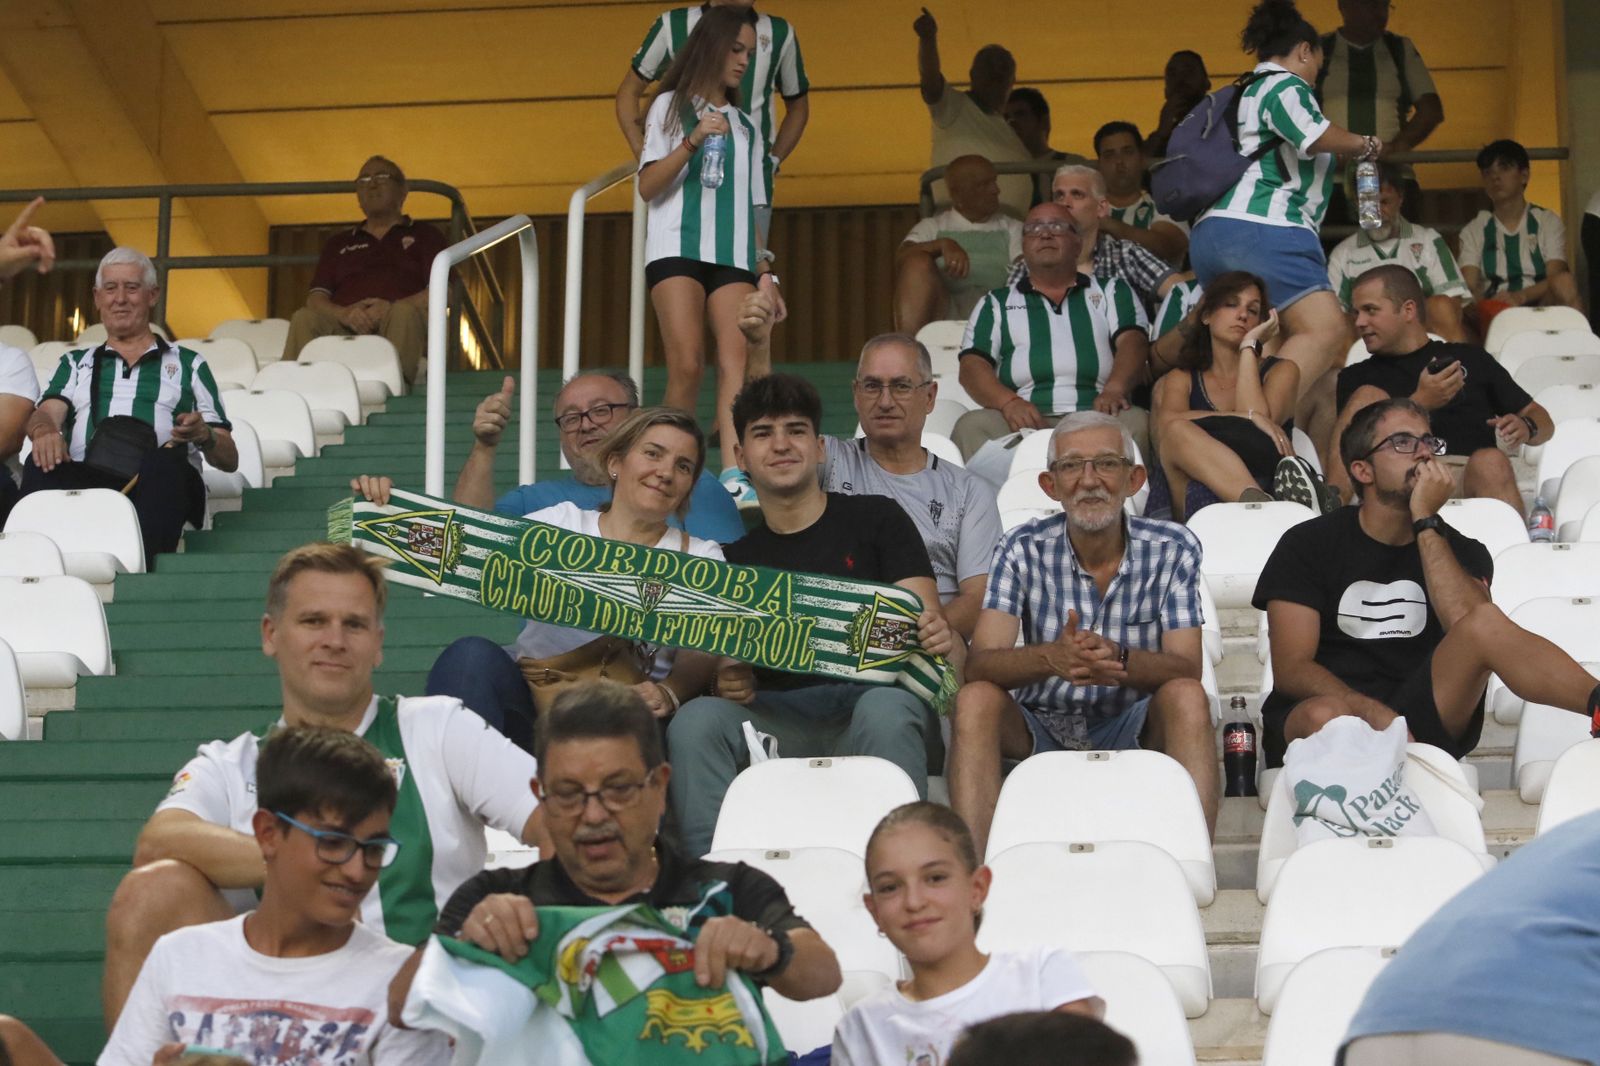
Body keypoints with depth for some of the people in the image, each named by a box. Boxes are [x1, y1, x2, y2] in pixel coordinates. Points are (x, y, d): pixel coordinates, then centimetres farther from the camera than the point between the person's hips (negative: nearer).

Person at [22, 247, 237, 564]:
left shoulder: (188, 364, 26)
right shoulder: (75, 363, 32)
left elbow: (230, 459, 19)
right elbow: (46, 413, 10)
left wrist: (204, 437, -6)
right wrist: (45, 429, -17)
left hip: (158, 482, -1)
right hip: (85, 478, 1)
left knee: (164, 462, -37)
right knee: (40, 465, -33)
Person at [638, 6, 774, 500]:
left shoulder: (746, 126, 22)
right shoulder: (671, 106, 11)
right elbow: (647, 187, 1)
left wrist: (765, 269, 14)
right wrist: (692, 141, -13)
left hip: (734, 255, 3)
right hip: (677, 249, -3)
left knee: (736, 357, -16)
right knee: (687, 364, -16)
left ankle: (735, 473, -27)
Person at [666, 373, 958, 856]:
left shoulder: (877, 519, 15)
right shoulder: (735, 557, 21)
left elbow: (926, 621, 7)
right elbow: (720, 661, 15)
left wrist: (940, 642, -18)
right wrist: (728, 682, -10)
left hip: (876, 694, -2)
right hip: (778, 721, 2)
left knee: (886, 708, -37)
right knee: (695, 719, -28)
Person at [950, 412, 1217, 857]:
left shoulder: (1172, 549, -6)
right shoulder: (1023, 549, -7)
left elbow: (1186, 668, -15)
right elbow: (979, 664, -18)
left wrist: (1120, 660, -38)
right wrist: (1050, 658, -41)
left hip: (1133, 729, 0)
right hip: (1040, 727, 0)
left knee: (1187, 696, -29)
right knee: (976, 699, -28)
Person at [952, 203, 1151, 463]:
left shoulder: (1112, 292, 24)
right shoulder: (997, 303, 23)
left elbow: (1133, 342, 7)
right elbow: (973, 366, 10)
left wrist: (1114, 390, -18)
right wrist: (1008, 402, -14)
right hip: (1026, 420, 0)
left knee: (1137, 421, -34)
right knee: (972, 425, -33)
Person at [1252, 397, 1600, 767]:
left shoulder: (1461, 552, 14)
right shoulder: (1308, 544, 6)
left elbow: (1468, 624, -10)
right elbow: (1290, 669, -5)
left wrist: (1426, 522, -9)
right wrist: (1377, 715, -20)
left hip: (1419, 718, 2)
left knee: (1488, 624, -27)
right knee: (1324, 716, -41)